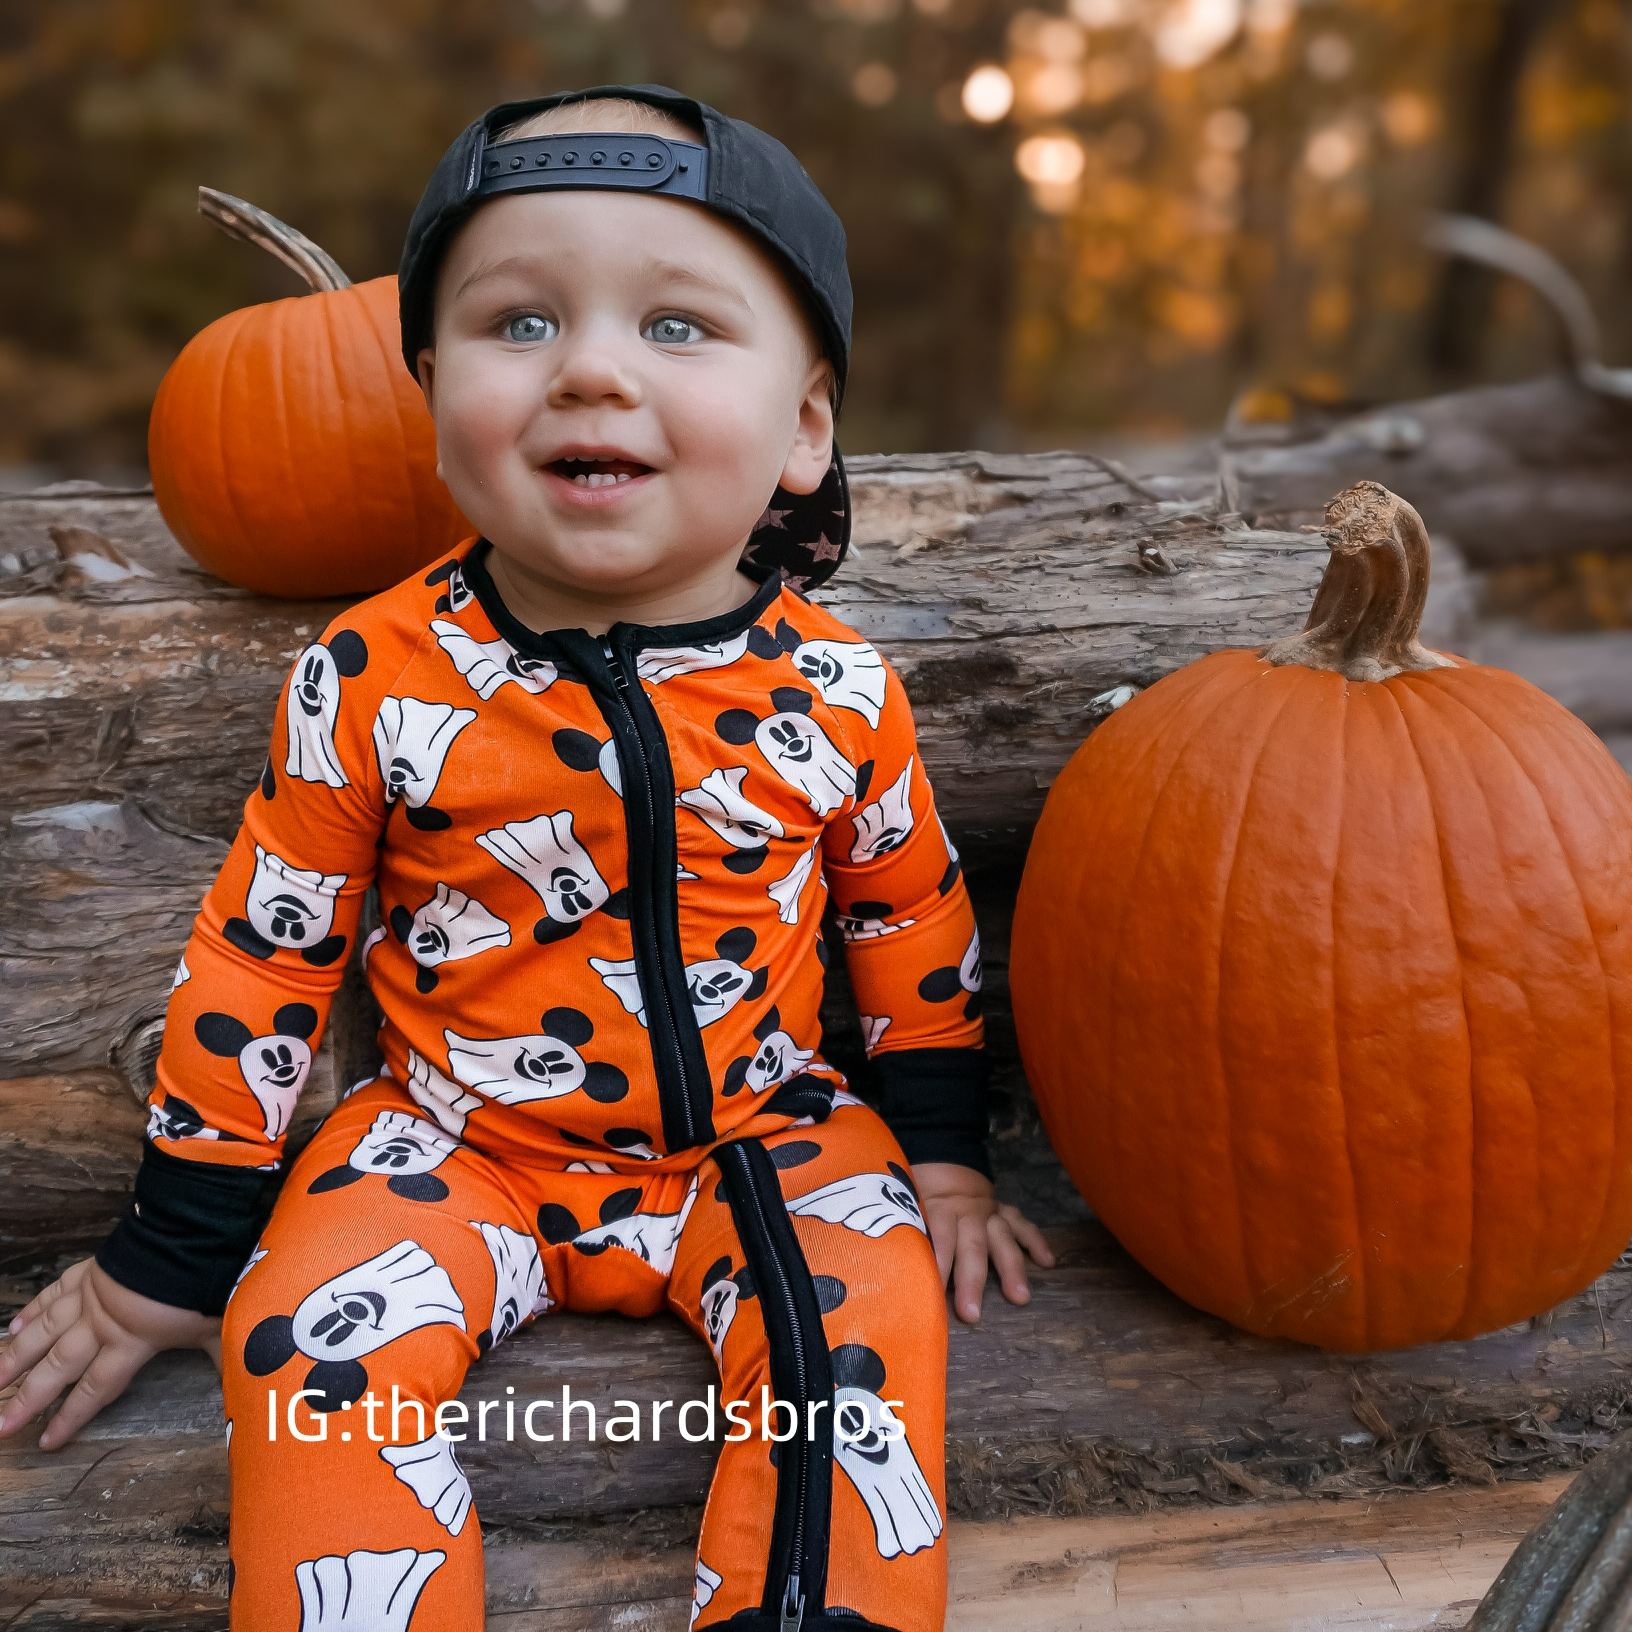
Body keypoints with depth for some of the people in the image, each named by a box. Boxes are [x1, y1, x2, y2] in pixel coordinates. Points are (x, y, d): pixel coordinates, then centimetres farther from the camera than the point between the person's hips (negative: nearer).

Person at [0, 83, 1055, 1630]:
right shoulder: (373, 679, -14)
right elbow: (260, 948, -2)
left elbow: (913, 919, 7)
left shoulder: (836, 690, -11)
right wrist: (174, 1245, 4)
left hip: (760, 1128, 1)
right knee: (312, 1337, -21)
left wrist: (941, 1149, 10)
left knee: (861, 1315, -22)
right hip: (458, 1138, 0)